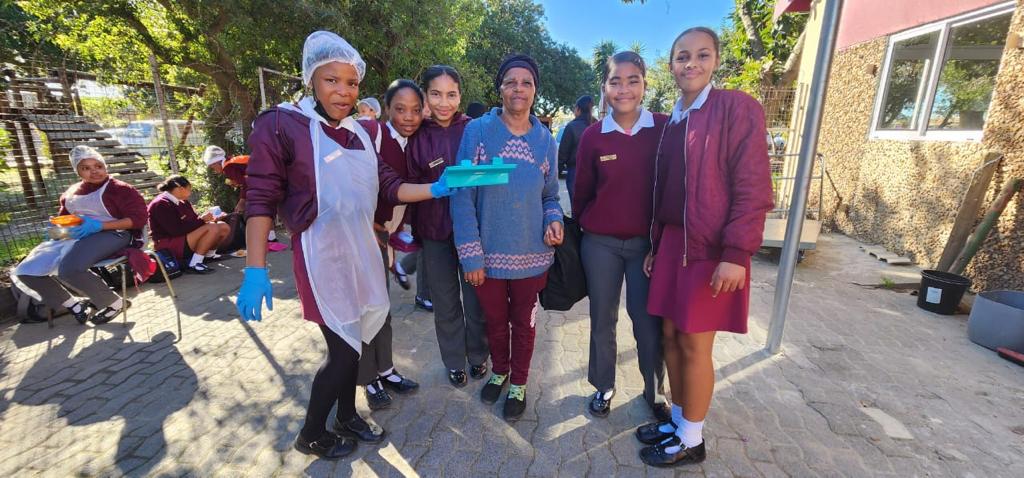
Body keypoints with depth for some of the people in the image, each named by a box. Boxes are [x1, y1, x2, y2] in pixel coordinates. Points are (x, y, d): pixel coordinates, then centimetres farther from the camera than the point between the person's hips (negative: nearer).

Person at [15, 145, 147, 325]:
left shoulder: (119, 189, -4)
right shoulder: (71, 192, 19)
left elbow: (139, 218, -15)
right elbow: (63, 216, 34)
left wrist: (99, 225, -23)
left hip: (111, 234, -8)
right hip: (76, 237, 8)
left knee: (69, 268, -33)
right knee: (26, 270, -5)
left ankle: (115, 303, -14)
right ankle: (74, 304, 9)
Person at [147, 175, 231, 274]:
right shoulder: (161, 204, -16)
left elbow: (193, 220, 10)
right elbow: (176, 231, -25)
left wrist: (213, 219, -7)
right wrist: (201, 220, -20)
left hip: (186, 237, 9)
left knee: (224, 227, 0)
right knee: (212, 228, -29)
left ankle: (209, 254, 17)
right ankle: (194, 264, -25)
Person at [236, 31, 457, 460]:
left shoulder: (360, 133, 9)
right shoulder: (281, 123, -9)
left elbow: (390, 187, 9)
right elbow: (261, 199, -12)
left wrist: (435, 189, -5)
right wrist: (255, 271, -16)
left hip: (362, 249, 6)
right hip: (321, 254, -6)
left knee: (352, 342, 16)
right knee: (344, 349, 2)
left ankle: (347, 417, 38)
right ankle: (311, 435, 28)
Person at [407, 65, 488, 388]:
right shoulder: (419, 137, -1)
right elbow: (412, 186, 4)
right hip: (435, 231, 1)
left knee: (476, 298, 9)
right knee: (445, 303, 13)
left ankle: (477, 356, 35)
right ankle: (454, 362, 34)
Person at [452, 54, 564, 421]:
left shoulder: (544, 139, 2)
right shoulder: (478, 131, -7)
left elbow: (550, 194, 10)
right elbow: (463, 196, -9)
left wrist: (554, 220, -12)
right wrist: (470, 254, -13)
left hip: (531, 253, 1)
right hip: (489, 253, -1)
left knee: (523, 321, 17)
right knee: (495, 319, 19)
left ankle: (518, 383, 41)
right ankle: (499, 370, 48)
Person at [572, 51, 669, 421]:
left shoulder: (665, 128, -5)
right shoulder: (592, 136, -3)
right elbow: (582, 191, 6)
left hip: (648, 242, -1)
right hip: (600, 243, 1)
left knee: (649, 321, 6)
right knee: (602, 320, 13)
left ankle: (654, 391, 31)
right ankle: (603, 387, 34)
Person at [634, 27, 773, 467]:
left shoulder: (736, 106, -7)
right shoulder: (671, 122, 13)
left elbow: (753, 187, -13)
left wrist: (736, 253, -18)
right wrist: (655, 245, 14)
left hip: (712, 248, -6)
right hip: (672, 243, 7)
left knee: (694, 344, 2)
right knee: (670, 334, 12)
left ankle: (691, 440, 23)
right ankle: (677, 420, 32)